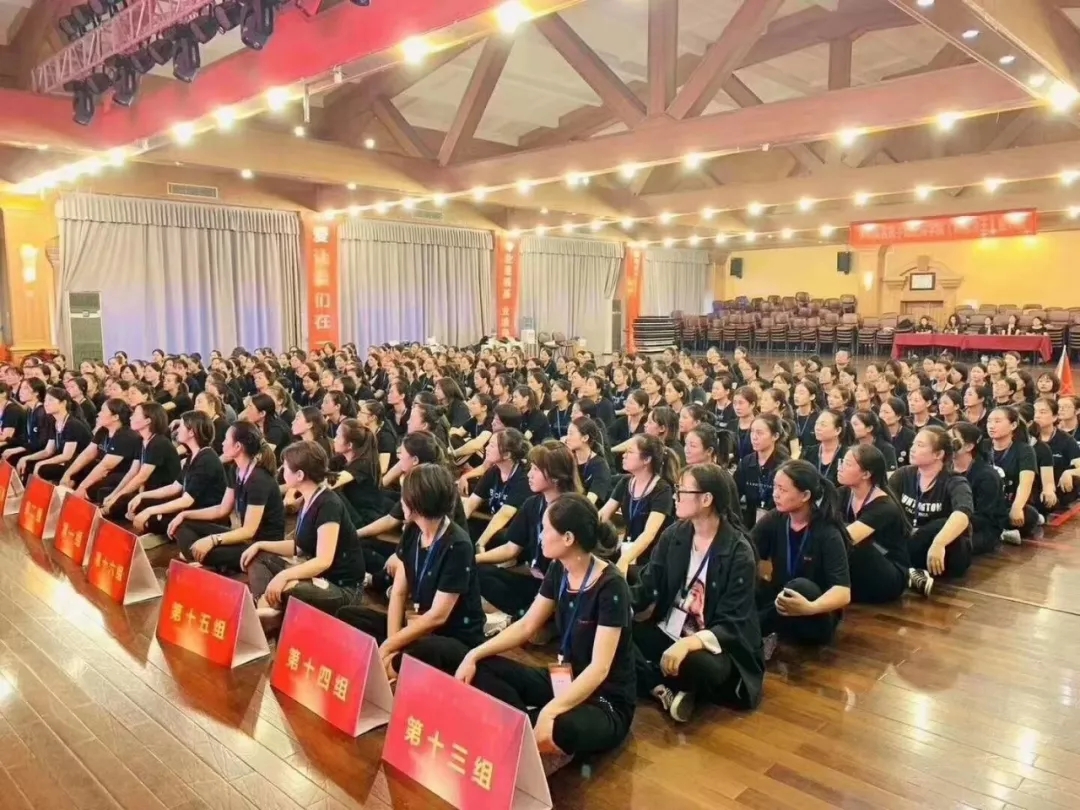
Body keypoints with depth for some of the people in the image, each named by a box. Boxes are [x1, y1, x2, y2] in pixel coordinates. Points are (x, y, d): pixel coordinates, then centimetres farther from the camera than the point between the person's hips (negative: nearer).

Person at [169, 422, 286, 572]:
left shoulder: (259, 480, -23)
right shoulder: (237, 470, 5)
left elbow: (249, 531, -24)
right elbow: (222, 509, 14)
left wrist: (212, 540, -32)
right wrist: (185, 514, 7)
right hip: (245, 537, 10)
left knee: (201, 553, -30)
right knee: (183, 526, 2)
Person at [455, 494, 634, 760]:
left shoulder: (610, 587, -23)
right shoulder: (559, 571, -2)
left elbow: (599, 668, -28)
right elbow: (526, 626, 7)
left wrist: (549, 712, -41)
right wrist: (475, 654, -7)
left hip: (607, 702, -7)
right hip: (564, 681, 7)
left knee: (560, 728, -40)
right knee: (483, 669, -9)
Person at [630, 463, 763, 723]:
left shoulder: (739, 553, -17)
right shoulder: (673, 535, 0)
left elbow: (732, 626, -19)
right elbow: (646, 589, -2)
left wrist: (689, 643, -36)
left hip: (716, 647, -5)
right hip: (667, 633, 6)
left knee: (696, 664, -39)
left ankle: (682, 687, -4)